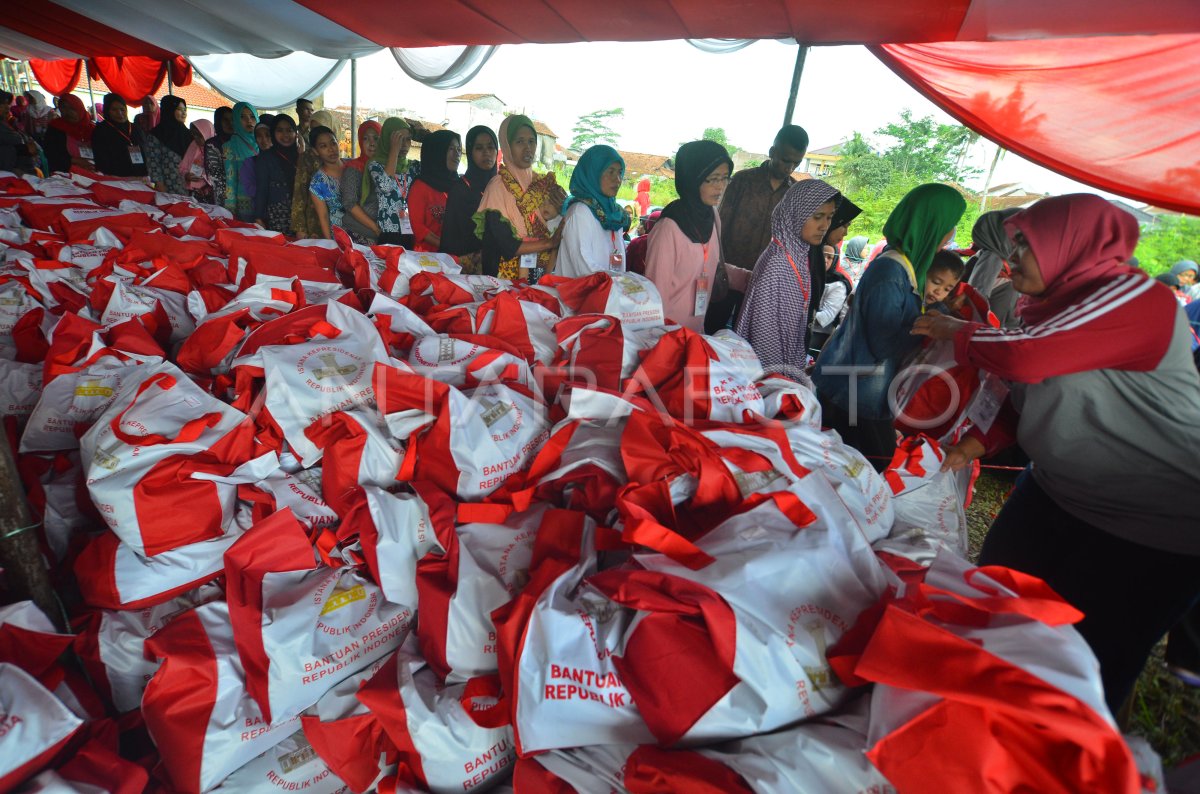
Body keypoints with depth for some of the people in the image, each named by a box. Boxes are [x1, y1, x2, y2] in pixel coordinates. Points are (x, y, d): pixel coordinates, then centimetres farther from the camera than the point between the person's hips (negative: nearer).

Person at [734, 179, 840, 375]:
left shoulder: (800, 255, 1)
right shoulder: (775, 264, -23)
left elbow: (799, 321, 9)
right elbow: (764, 328, -21)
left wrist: (799, 366, 12)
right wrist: (779, 376, -15)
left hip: (790, 367, 8)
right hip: (772, 373, -8)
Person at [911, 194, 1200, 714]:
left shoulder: (1135, 299, -21)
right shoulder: (1052, 305, 6)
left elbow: (1025, 357, -34)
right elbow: (1025, 397, 11)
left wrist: (956, 332, -17)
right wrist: (975, 444, -3)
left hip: (1151, 530, -8)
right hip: (1054, 492, 9)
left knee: (1088, 661, 4)